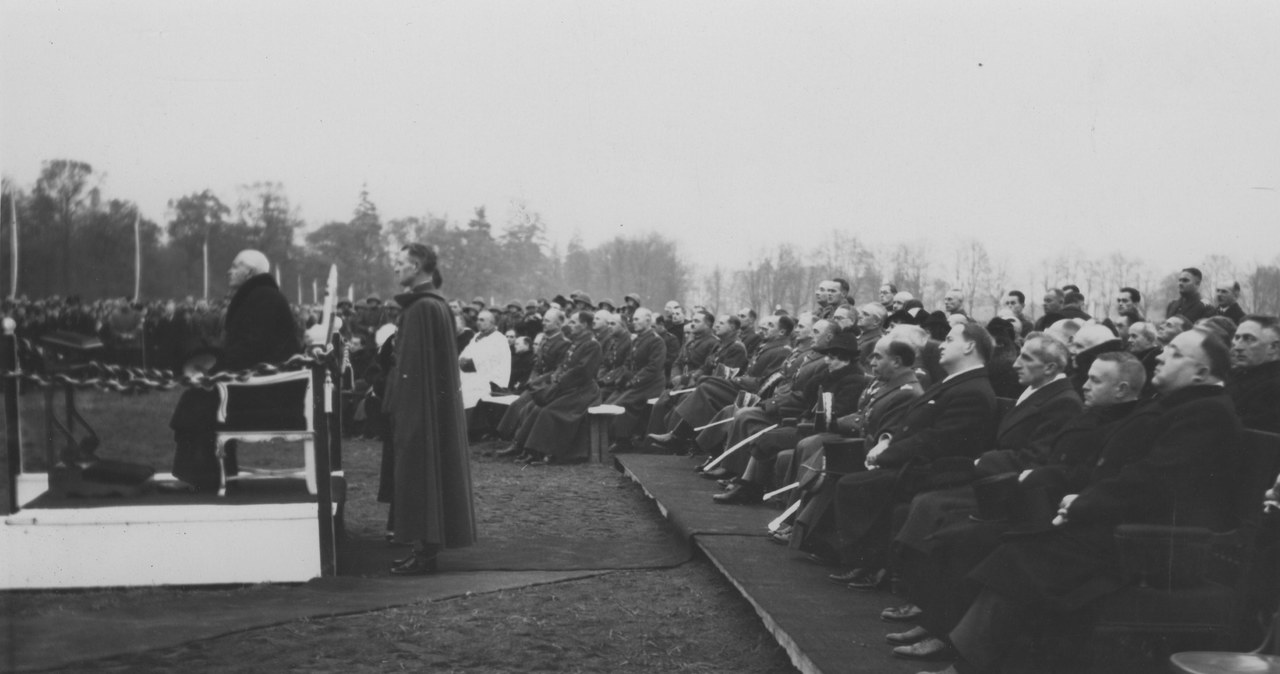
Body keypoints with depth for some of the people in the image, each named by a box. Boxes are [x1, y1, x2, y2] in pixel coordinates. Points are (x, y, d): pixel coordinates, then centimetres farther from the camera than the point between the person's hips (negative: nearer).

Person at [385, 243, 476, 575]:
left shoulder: (421, 308, -17)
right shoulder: (437, 304, 13)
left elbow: (413, 364, -21)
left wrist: (399, 407, -18)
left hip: (422, 407, -10)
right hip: (438, 405, 10)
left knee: (420, 475, -4)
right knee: (433, 473, 12)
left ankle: (425, 552, 1)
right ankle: (427, 546, 18)